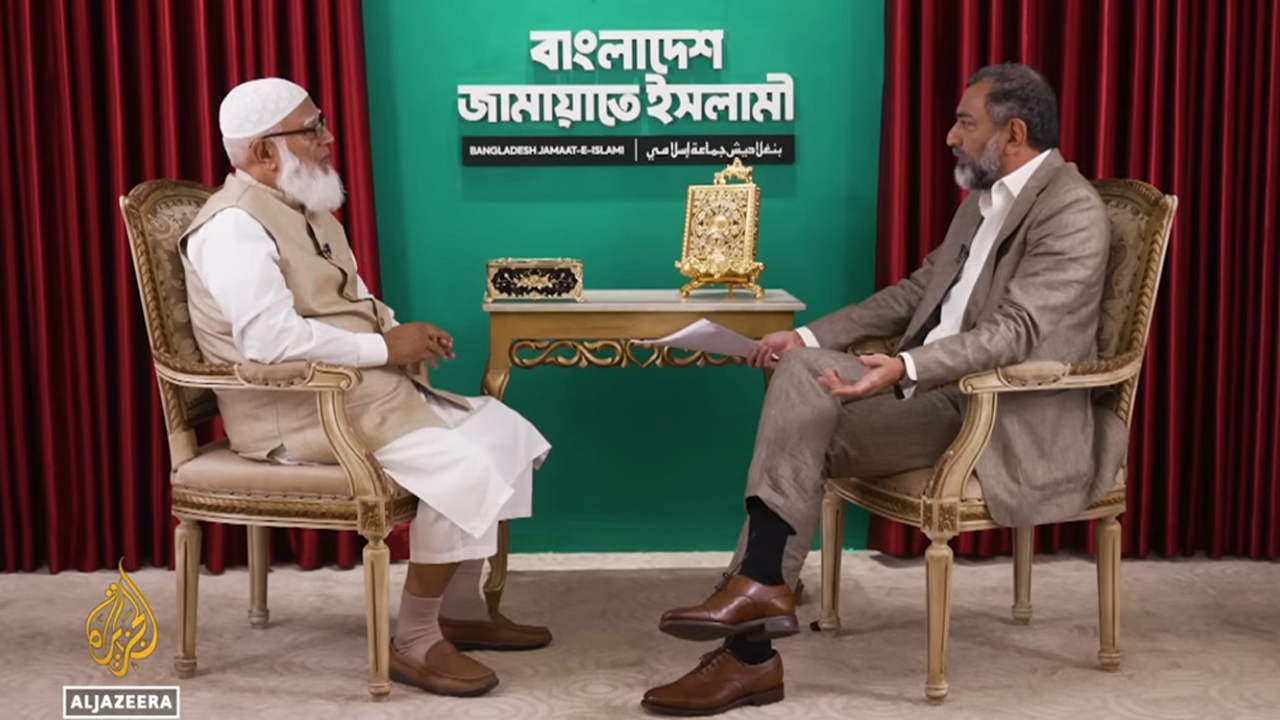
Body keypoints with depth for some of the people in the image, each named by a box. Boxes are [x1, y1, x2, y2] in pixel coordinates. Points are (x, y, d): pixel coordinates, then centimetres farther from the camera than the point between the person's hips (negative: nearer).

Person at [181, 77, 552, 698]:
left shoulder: (305, 210, 16)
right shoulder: (234, 226, -15)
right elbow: (270, 337, -28)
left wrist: (401, 331, 0)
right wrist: (385, 347, -20)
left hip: (363, 388, 10)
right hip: (299, 410, -10)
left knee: (506, 434, 5)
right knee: (462, 468, -24)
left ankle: (463, 609, 13)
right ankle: (415, 640, -9)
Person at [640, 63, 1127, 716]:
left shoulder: (1072, 213, -13)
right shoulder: (985, 199, 17)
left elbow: (1015, 332, -25)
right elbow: (916, 292, 17)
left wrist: (905, 369, -39)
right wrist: (809, 337, 6)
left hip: (1010, 420, -8)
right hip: (936, 383, 8)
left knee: (805, 432, -20)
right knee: (801, 370, -13)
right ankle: (758, 589, -15)